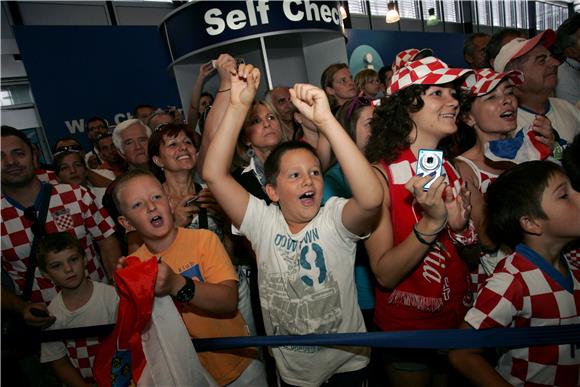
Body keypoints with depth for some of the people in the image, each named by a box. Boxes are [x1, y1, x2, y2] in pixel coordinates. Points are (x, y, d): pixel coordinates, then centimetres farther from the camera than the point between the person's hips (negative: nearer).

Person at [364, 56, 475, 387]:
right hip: (407, 326, -5)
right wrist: (431, 222, -35)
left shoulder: (455, 168, -4)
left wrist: (460, 225, -18)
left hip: (460, 315, 5)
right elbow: (384, 274, -23)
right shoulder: (380, 173, -20)